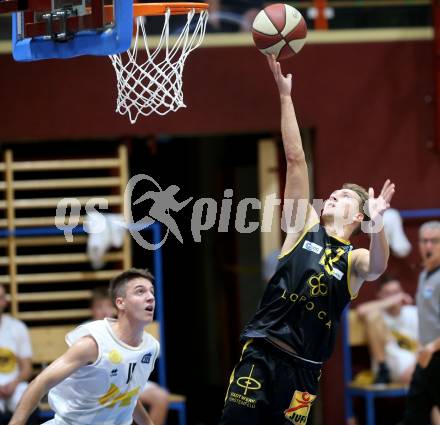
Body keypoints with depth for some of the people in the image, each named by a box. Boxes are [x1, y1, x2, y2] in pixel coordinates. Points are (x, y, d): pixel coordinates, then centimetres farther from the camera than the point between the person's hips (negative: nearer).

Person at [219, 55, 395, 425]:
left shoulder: (355, 260, 7)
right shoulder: (305, 226, 11)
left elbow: (377, 267, -19)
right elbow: (295, 158, 5)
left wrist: (377, 223, -39)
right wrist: (285, 95, 2)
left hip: (303, 366, 0)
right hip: (262, 352, 0)